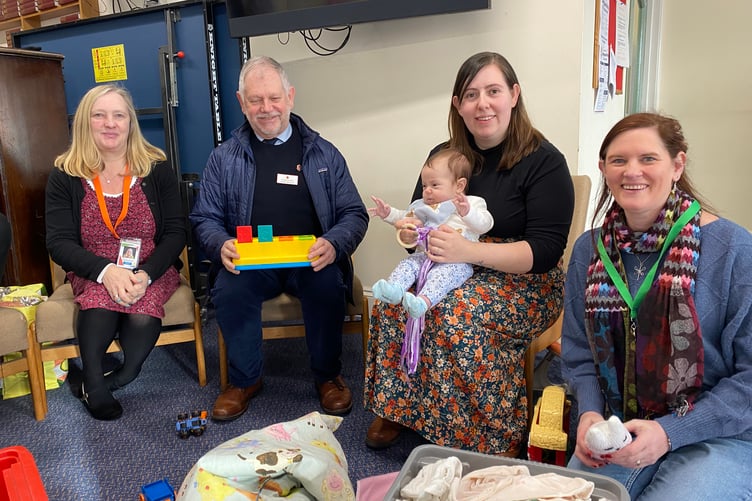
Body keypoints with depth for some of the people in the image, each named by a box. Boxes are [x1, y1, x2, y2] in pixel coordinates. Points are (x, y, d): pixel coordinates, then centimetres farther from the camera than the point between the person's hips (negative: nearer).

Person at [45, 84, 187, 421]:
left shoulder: (157, 170, 1)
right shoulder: (65, 176, 1)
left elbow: (176, 232, -4)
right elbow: (59, 243, -5)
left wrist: (145, 275, -22)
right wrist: (106, 270, -25)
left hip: (153, 271, 0)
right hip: (92, 274, 0)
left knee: (142, 316, -32)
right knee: (100, 304, -35)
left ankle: (93, 384, -1)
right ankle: (93, 384, -5)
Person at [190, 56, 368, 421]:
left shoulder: (324, 154, 10)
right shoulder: (223, 158, 11)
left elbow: (354, 214, 6)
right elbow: (205, 219, 10)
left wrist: (333, 244, -17)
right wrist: (221, 246, -14)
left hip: (311, 261, 0)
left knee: (327, 284, -32)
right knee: (227, 290, -30)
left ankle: (328, 375, -4)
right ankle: (245, 379, -2)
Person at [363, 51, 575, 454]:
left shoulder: (544, 161, -9)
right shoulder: (445, 156, 7)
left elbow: (546, 251, -16)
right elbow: (418, 216, 15)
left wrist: (468, 251, -29)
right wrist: (409, 231, -12)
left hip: (525, 283, -4)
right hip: (452, 272, 5)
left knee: (459, 316, -33)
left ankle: (490, 439, -13)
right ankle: (396, 409, -5)